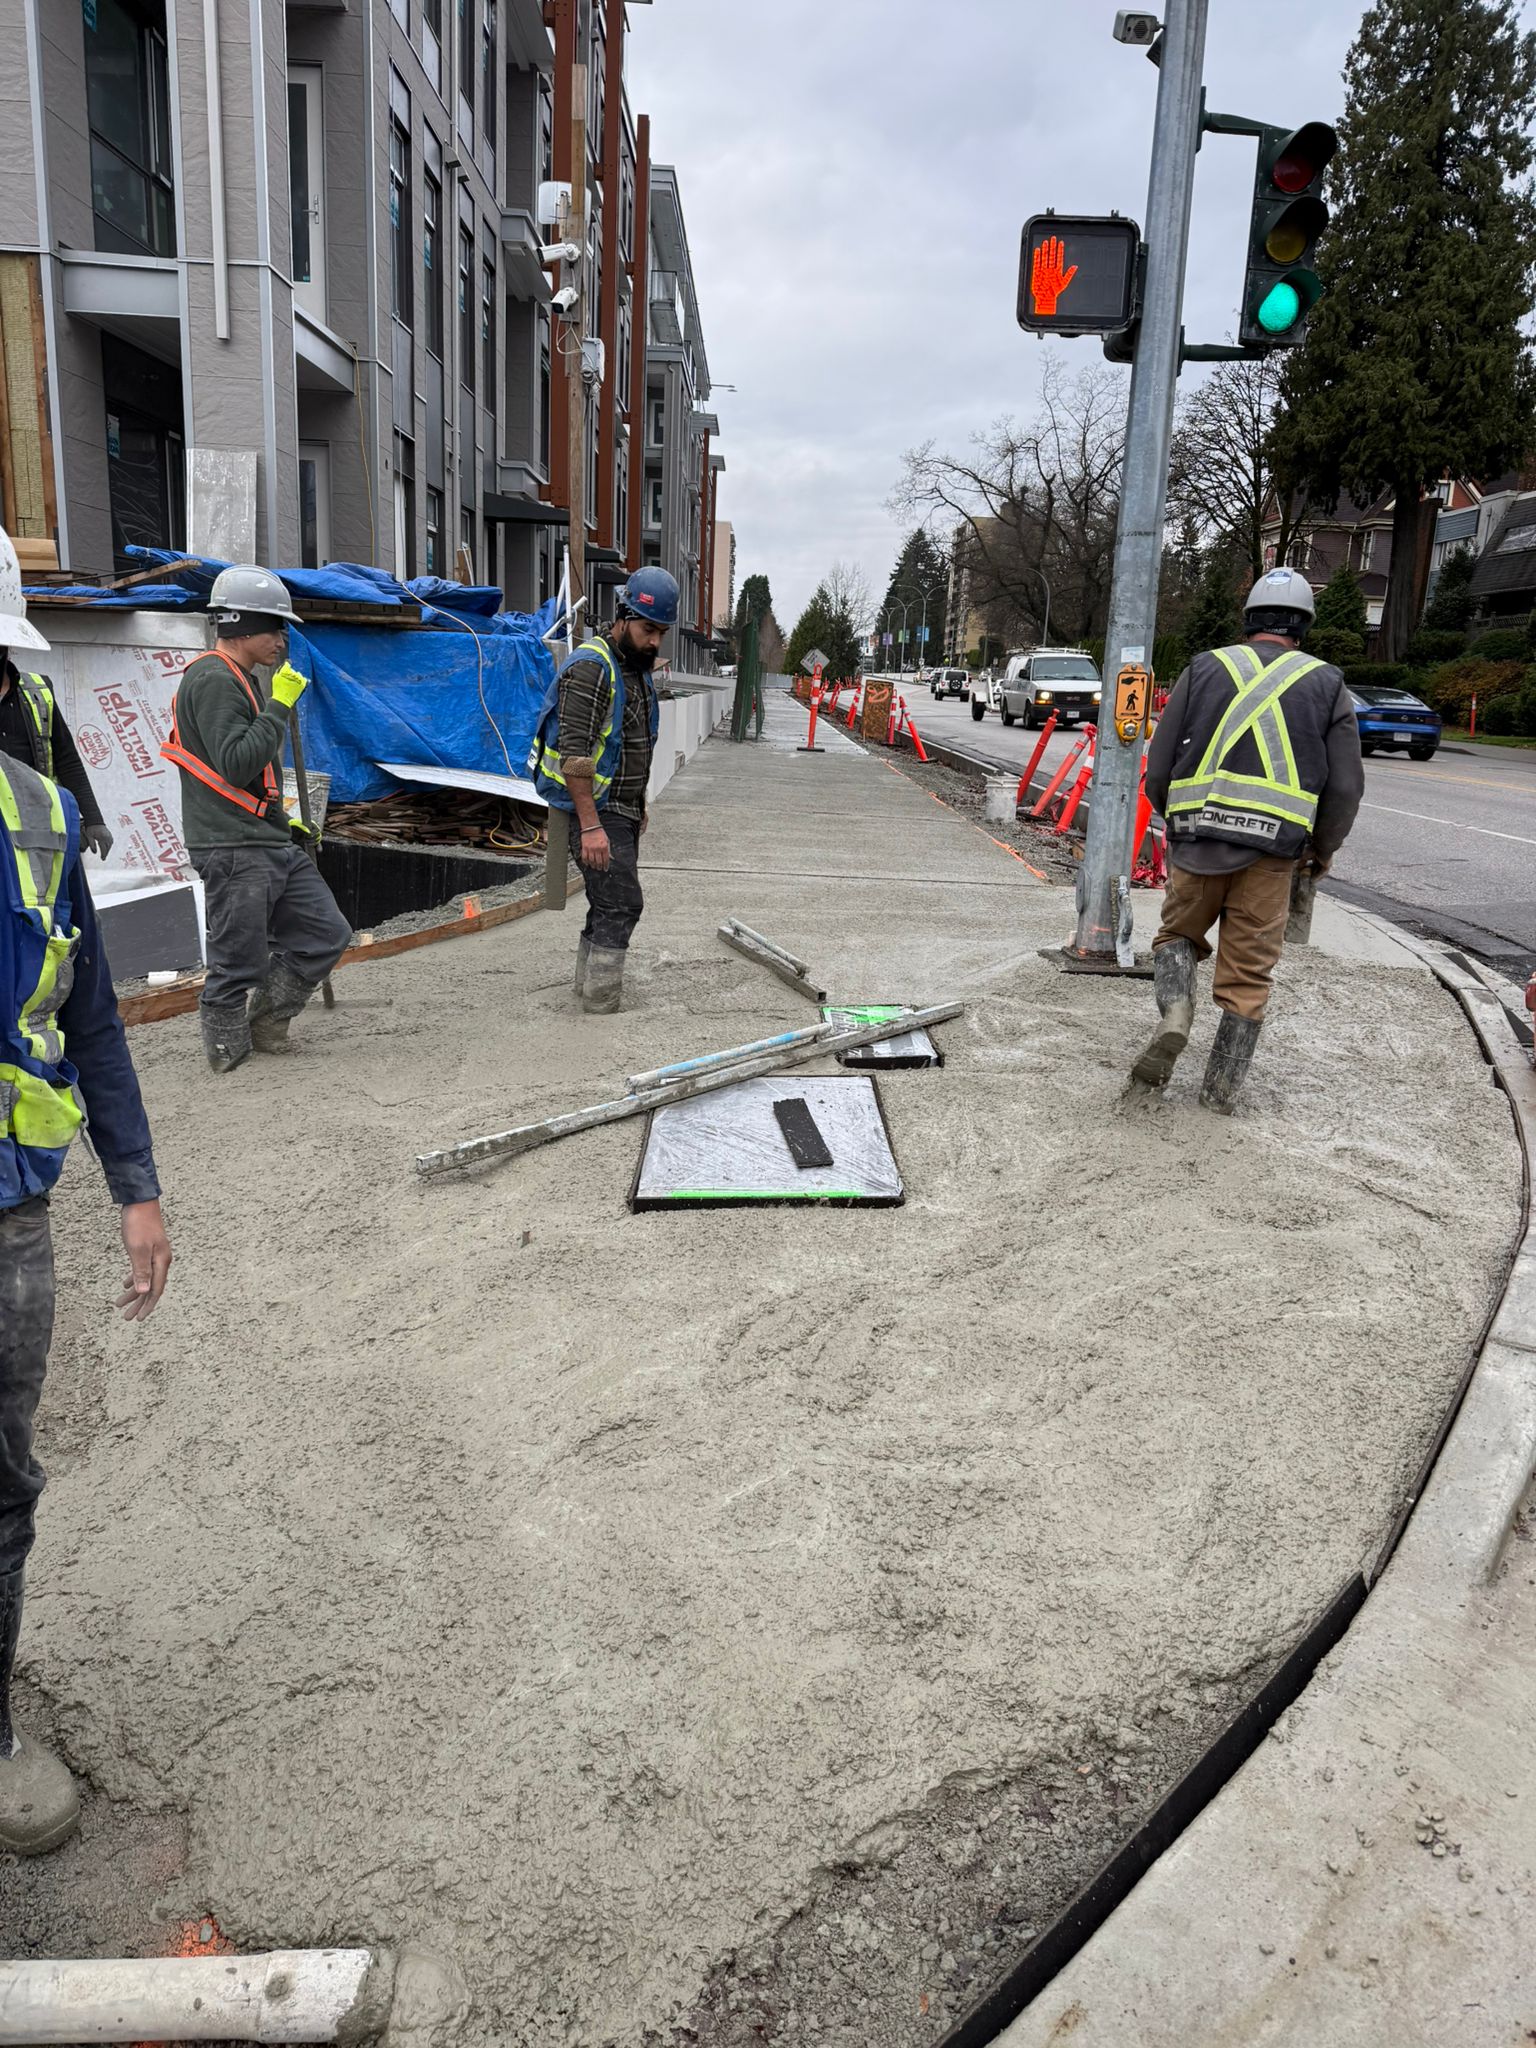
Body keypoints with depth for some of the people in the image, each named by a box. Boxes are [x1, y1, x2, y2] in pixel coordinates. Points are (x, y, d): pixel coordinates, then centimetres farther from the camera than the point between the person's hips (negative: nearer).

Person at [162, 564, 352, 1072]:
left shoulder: (240, 679, 19)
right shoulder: (213, 680, -13)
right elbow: (236, 763, -24)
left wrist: (285, 824, 23)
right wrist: (279, 705, -19)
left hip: (273, 844, 10)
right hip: (234, 852, -10)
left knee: (328, 934, 11)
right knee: (239, 965, -3)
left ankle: (264, 1018, 23)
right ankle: (227, 1046, 13)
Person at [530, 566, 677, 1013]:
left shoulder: (637, 668, 14)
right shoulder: (591, 667, -17)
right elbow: (574, 754, -23)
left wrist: (638, 806, 24)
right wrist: (591, 826, -28)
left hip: (623, 810, 9)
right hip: (597, 810, -9)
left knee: (609, 906, 13)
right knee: (622, 902, -13)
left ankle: (589, 989, 23)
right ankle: (601, 1007, -10)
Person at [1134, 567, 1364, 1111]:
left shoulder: (1204, 668, 10)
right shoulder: (1326, 684, 10)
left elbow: (1158, 769, 7)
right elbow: (1345, 787, 5)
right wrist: (1323, 850, 20)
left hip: (1196, 838, 0)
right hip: (1272, 849, 0)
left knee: (1178, 934, 22)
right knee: (1248, 973, 9)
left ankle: (1174, 1015, -5)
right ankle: (1222, 1089, 14)